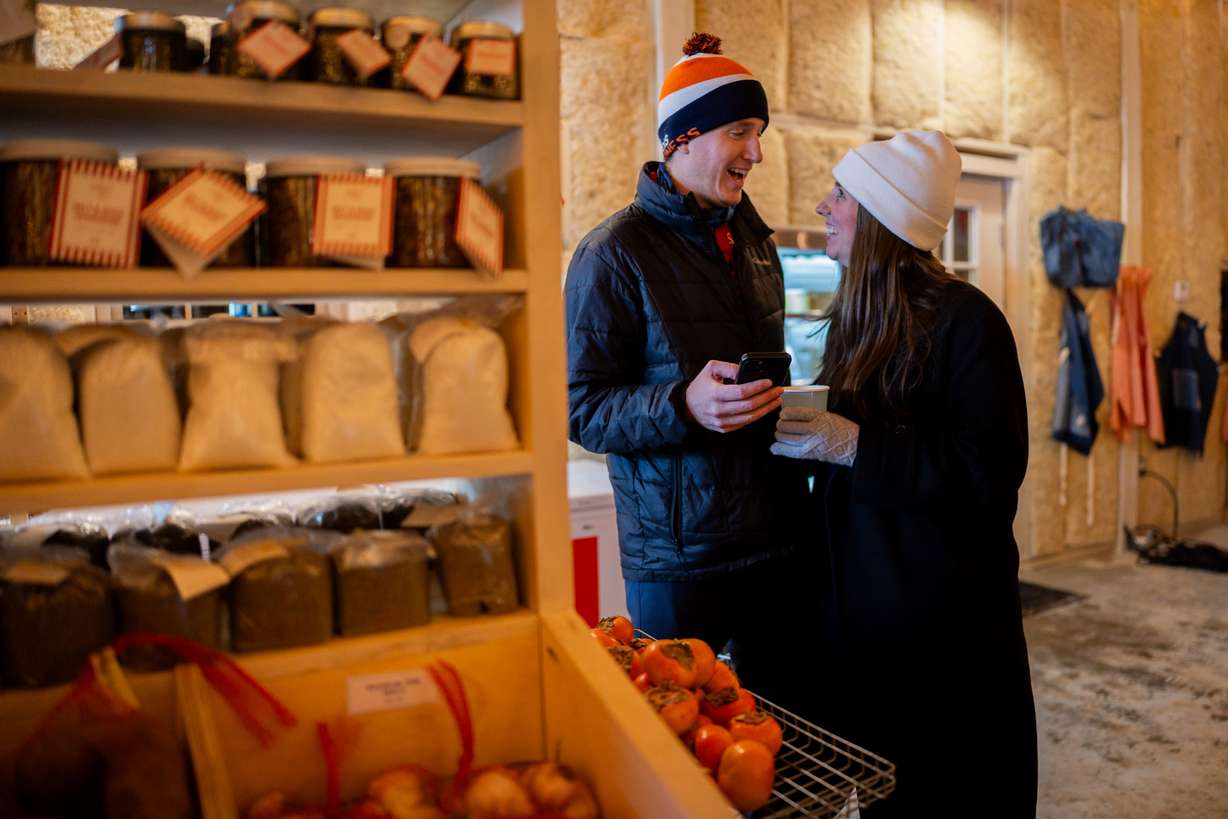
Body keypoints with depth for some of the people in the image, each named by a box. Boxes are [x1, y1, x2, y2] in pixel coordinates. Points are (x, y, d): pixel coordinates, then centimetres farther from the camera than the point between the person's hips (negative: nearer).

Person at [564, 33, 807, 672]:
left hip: (774, 539, 7)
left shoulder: (754, 239, 14)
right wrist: (683, 405, -27)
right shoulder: (613, 253, -9)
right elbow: (581, 408, -12)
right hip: (675, 556, -6)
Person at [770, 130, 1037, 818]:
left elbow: (992, 470, -20)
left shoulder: (965, 319, -14)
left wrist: (853, 446, -25)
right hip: (860, 597, 7)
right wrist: (801, 427, -1)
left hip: (945, 614, -7)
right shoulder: (859, 317, 9)